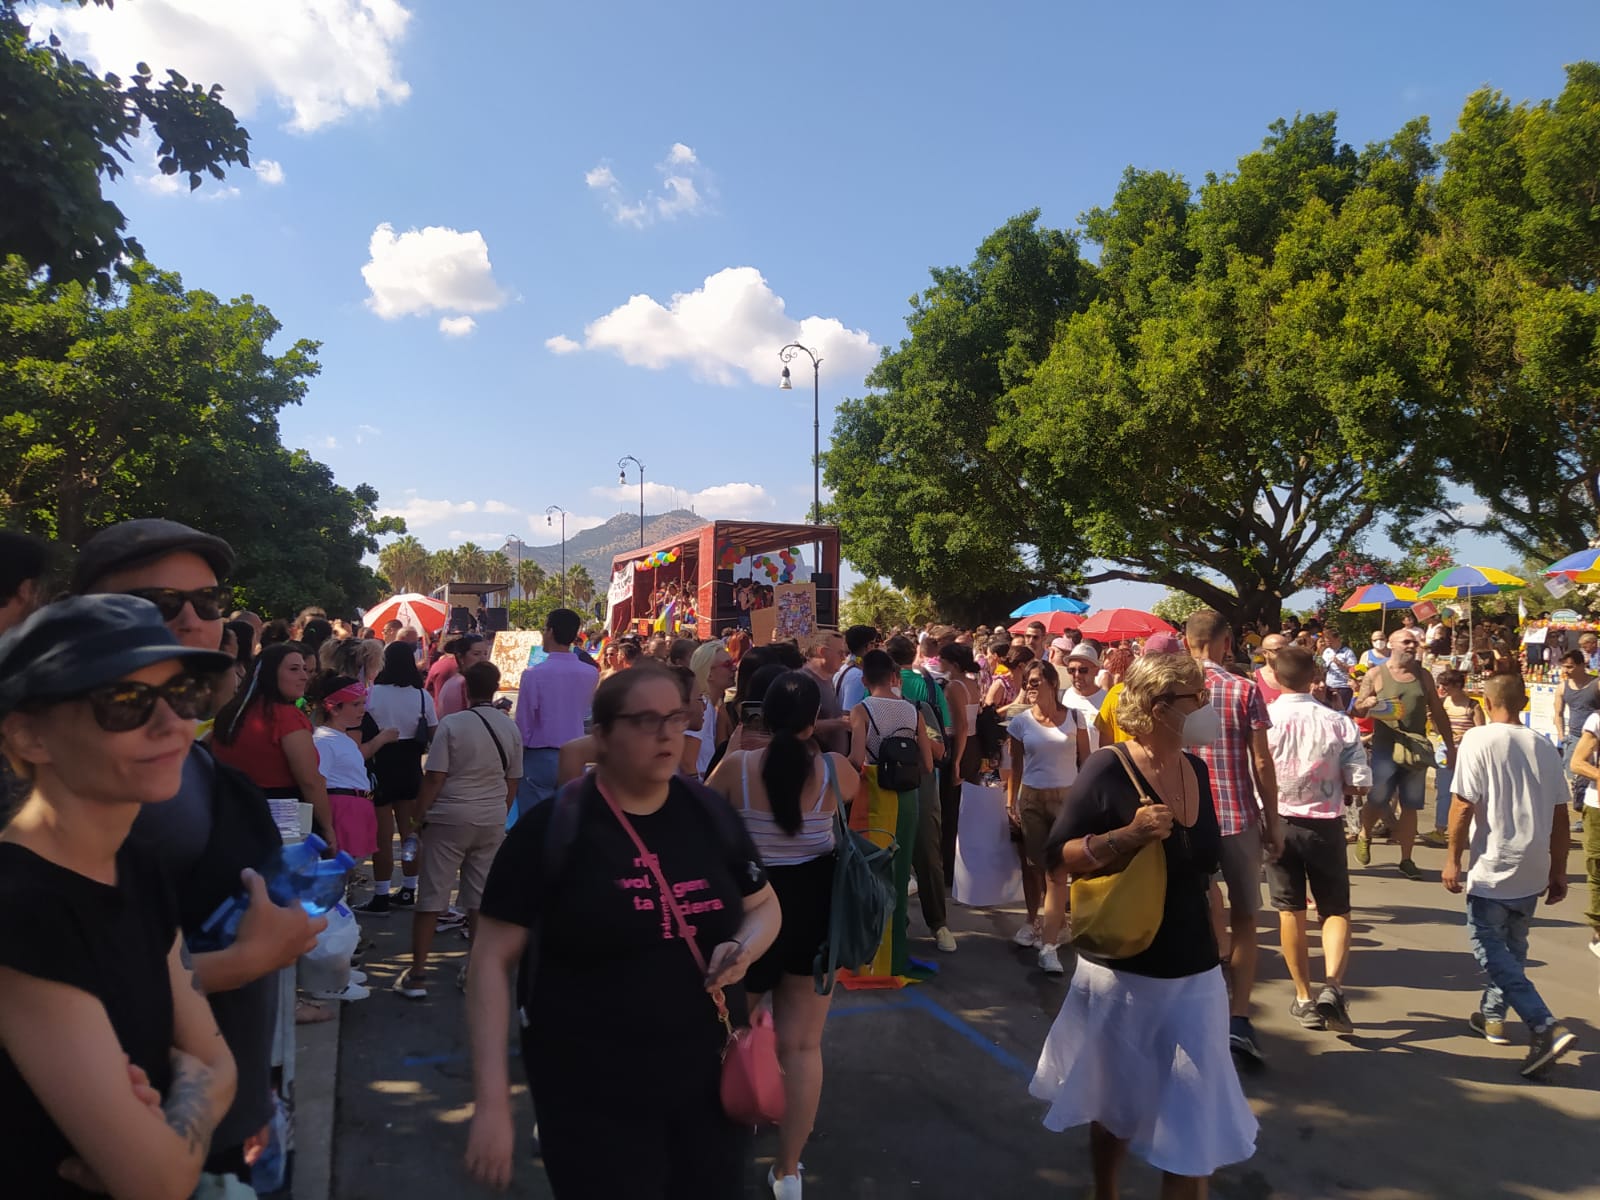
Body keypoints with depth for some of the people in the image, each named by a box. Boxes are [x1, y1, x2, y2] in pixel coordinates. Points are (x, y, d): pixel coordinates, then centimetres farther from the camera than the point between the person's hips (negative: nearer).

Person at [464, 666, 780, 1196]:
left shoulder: (711, 813, 0)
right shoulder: (552, 828, -13)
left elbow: (764, 905, 13)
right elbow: (493, 958, -10)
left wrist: (745, 949, -9)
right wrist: (492, 1100, -16)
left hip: (711, 1081, 5)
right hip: (593, 1097, -4)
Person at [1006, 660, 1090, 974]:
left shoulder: (1074, 717, -3)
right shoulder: (1020, 721, 0)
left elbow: (1085, 761, 1)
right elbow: (1016, 765, 6)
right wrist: (1010, 802, 2)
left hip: (1066, 798, -2)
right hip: (1031, 799, 2)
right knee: (1032, 865, 11)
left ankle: (1049, 946, -10)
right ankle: (1033, 921, 35)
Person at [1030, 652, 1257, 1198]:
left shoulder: (1195, 769, 2)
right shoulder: (1108, 770, -17)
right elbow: (1057, 858, -16)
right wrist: (1127, 835, -28)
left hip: (1195, 973, 5)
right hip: (1124, 973, -4)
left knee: (1195, 1123, 6)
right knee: (1119, 1110, 17)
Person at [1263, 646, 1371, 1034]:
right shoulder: (1339, 722, -12)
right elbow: (1359, 784, -8)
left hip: (1278, 822, 0)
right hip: (1326, 825, 0)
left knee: (1290, 911, 12)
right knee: (1336, 910, 13)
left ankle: (1304, 998, 20)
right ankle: (1332, 986, -6)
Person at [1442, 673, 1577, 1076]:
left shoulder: (1479, 740, -11)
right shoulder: (1545, 748, 5)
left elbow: (1464, 804, -16)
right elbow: (1560, 816, 7)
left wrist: (1452, 858, -8)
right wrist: (1558, 872, 15)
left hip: (1494, 866, -6)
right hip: (1533, 870, 6)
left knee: (1490, 948, 2)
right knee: (1511, 945, 21)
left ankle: (1546, 1028, -10)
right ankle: (1492, 1015, 31)